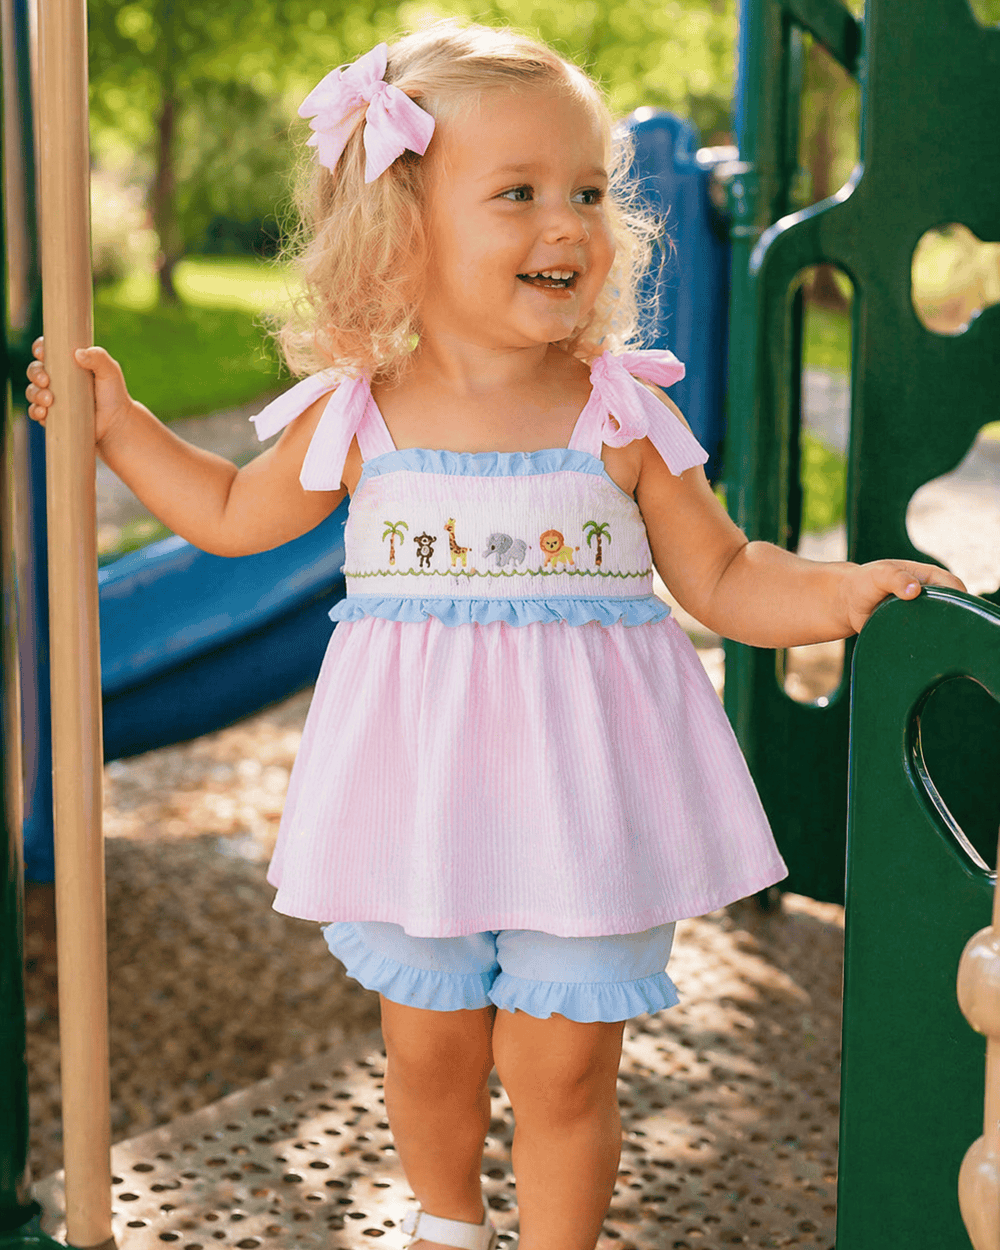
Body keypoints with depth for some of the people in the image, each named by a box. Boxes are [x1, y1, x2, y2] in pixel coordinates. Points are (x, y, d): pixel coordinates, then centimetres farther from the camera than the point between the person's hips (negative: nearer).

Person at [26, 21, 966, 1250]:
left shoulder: (624, 416, -7)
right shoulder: (354, 419, -4)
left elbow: (724, 578, -1)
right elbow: (235, 516, 14)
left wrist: (844, 591, -17)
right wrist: (116, 421, 10)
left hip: (576, 792, -2)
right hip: (416, 792, 2)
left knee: (563, 1066, 6)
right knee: (427, 1046, 17)